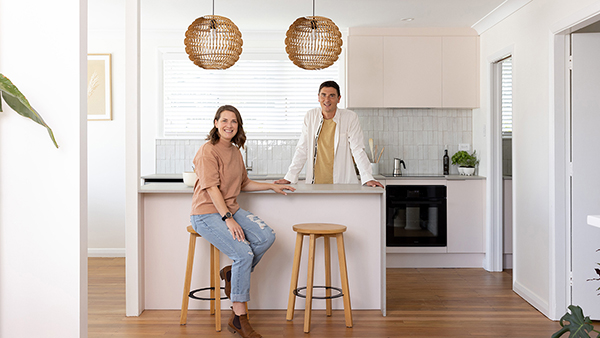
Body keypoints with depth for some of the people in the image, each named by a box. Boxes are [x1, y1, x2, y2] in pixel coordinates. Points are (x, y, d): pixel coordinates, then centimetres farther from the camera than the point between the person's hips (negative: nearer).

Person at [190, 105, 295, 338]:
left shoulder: (235, 151, 15)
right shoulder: (208, 151, -11)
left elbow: (243, 184, 26)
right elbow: (212, 188, -19)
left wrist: (272, 186, 22)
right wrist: (228, 219, -25)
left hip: (231, 209, 7)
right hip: (207, 214, -7)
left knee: (266, 236, -18)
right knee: (244, 254, -24)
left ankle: (233, 272, 5)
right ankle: (238, 318, -12)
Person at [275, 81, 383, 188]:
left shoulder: (350, 117, 0)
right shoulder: (310, 116, 7)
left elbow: (358, 150, -1)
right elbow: (302, 150, 9)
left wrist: (367, 179, -11)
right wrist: (289, 177, 4)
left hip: (343, 184, -2)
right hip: (315, 184, 2)